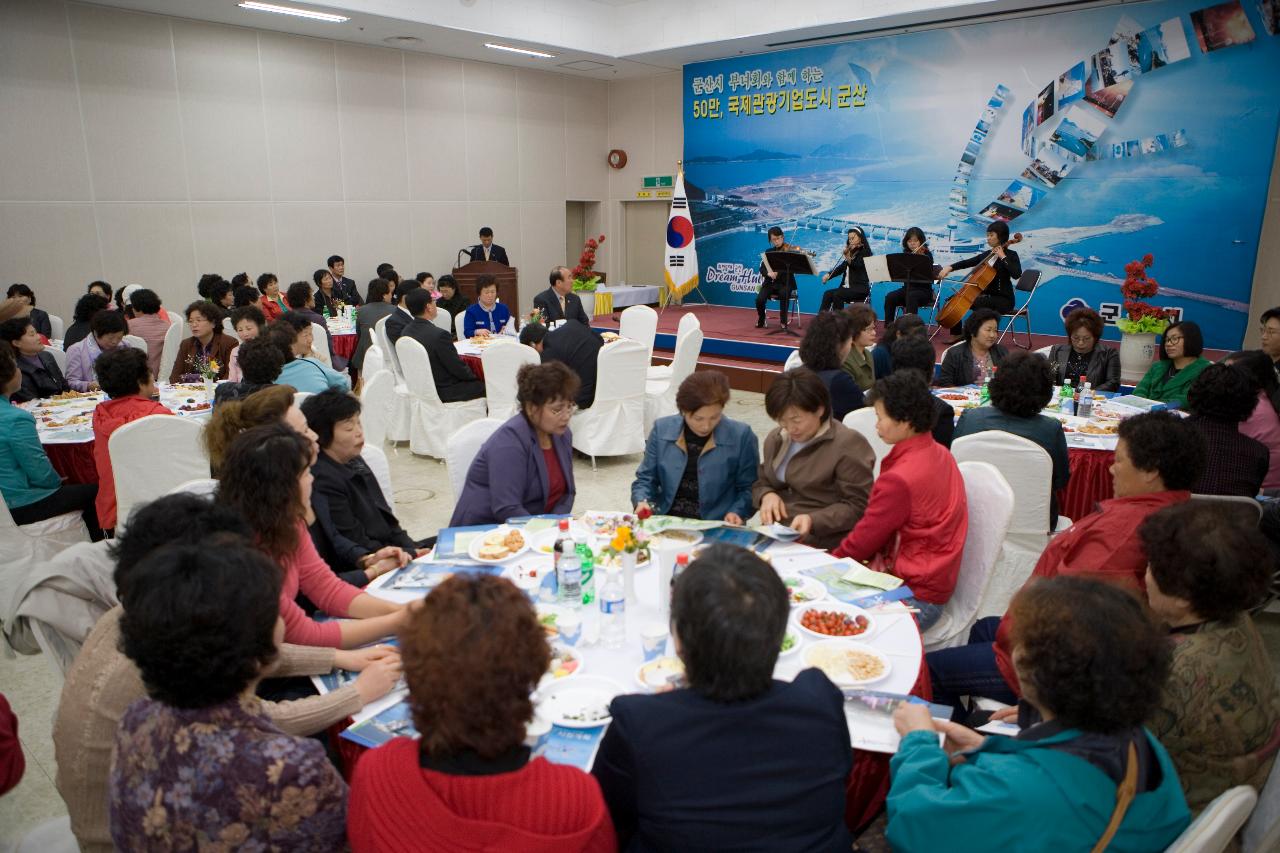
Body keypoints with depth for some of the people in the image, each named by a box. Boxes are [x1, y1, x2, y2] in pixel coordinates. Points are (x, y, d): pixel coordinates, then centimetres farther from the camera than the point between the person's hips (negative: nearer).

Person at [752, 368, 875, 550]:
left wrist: (813, 521, -21)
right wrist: (767, 495, 0)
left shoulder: (848, 445, -10)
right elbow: (760, 482, 23)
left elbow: (858, 506, -8)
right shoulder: (775, 440, 13)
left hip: (822, 544, -6)